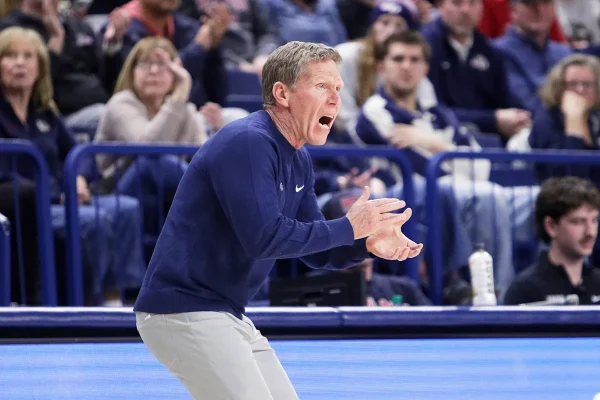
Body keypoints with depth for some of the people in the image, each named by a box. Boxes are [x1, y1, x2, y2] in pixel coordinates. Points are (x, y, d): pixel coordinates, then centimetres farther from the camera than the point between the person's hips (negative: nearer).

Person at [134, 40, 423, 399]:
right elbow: (264, 238, -28)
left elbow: (316, 251, 14)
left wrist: (368, 244, -6)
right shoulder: (247, 142, -19)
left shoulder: (299, 162, 12)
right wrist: (349, 227, -21)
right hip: (183, 310, -10)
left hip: (228, 315, 10)